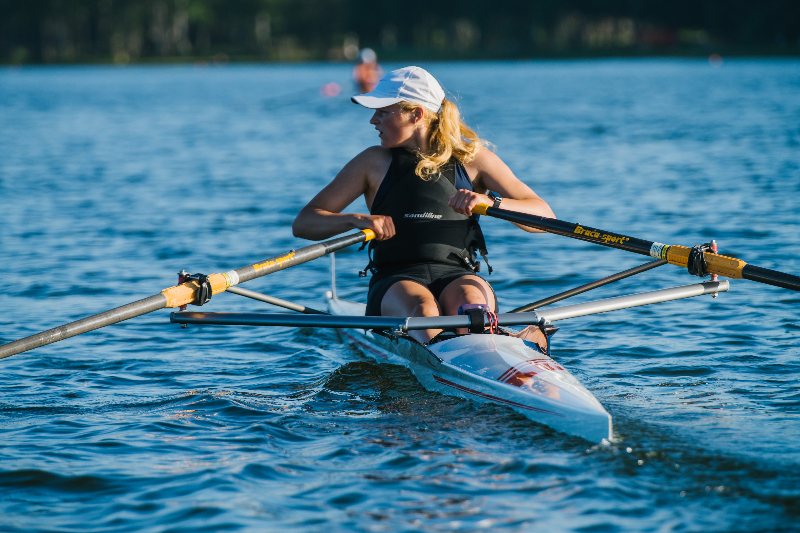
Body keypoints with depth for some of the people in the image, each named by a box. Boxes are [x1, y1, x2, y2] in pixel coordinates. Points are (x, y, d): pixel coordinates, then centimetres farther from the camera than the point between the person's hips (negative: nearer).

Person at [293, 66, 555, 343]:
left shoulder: (473, 158, 12)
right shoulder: (374, 162, 14)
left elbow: (544, 216, 3)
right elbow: (303, 224, 10)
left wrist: (490, 202, -16)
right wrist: (356, 220, -11)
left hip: (459, 276, 0)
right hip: (394, 284, 0)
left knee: (468, 299, -37)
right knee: (421, 309, -36)